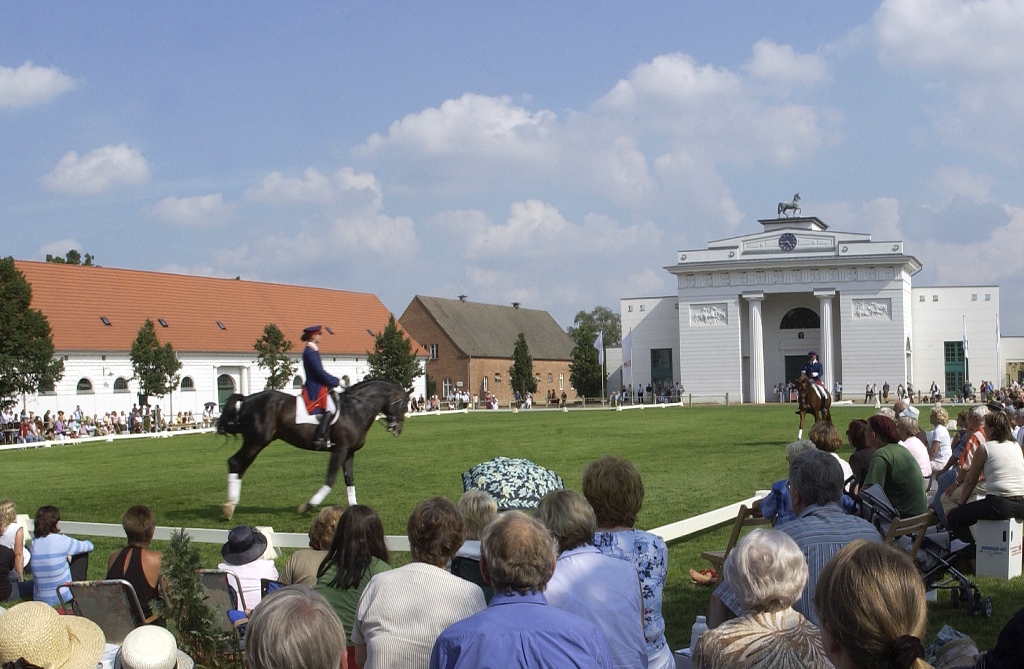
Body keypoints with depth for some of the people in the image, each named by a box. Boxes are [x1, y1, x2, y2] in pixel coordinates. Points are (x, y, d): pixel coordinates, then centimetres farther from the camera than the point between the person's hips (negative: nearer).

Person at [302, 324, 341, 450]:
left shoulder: (312, 350, 17)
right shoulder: (310, 352, -15)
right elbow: (320, 373, -19)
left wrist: (335, 380, 12)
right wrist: (336, 382, -11)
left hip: (318, 387, 11)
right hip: (315, 389, -11)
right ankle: (319, 439, -26)